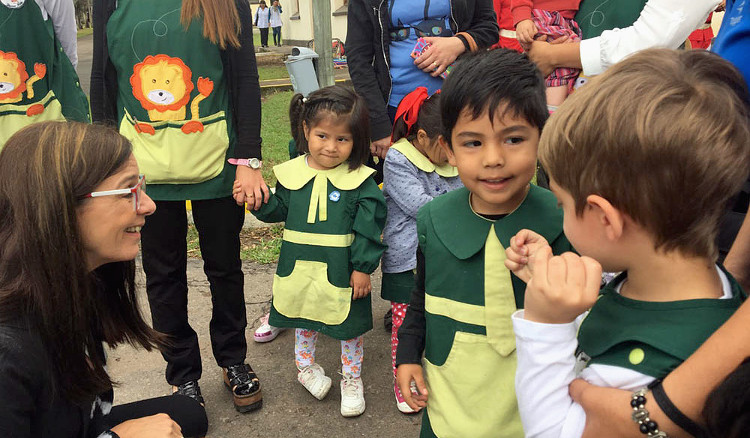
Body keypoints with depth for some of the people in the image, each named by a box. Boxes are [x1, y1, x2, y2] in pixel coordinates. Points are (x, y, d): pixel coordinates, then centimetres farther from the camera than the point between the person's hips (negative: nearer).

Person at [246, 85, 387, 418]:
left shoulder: (360, 181, -13)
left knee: (350, 326, 14)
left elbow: (368, 230, -11)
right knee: (304, 318, 23)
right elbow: (279, 210, 6)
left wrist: (363, 268, -12)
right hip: (300, 269, 3)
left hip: (343, 273, -3)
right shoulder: (291, 173, -5)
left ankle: (351, 378, 36)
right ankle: (306, 366, 48)